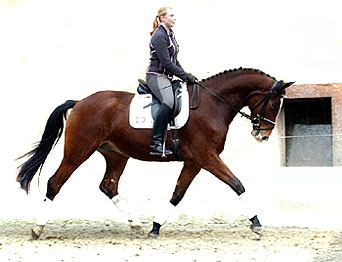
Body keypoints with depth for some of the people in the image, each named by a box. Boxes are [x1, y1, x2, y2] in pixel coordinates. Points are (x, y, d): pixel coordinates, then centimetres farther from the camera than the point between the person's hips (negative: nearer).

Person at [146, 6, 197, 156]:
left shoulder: (170, 34, 17)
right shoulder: (159, 36, -13)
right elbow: (166, 63, -18)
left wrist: (185, 75, 14)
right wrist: (185, 76, -14)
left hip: (166, 77, 10)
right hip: (156, 75, -10)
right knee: (168, 102, -31)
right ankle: (156, 143, -36)